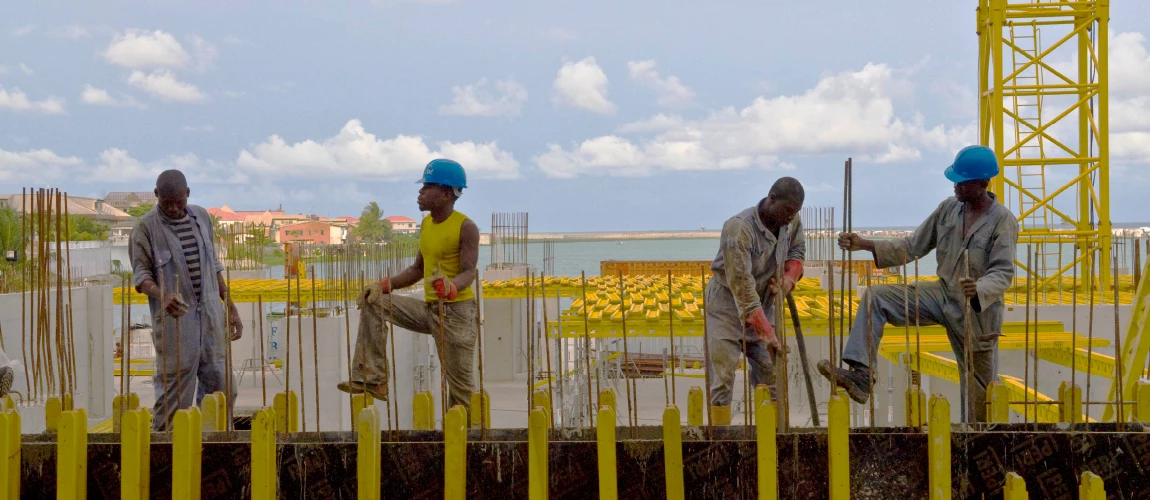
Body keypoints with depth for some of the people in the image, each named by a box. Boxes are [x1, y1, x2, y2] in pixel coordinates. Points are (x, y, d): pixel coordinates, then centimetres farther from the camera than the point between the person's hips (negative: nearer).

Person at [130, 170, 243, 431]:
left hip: (211, 314, 5)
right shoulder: (146, 227, -2)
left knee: (223, 387, 5)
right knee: (173, 388, -6)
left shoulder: (202, 217, 13)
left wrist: (231, 308, 17)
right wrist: (162, 296, -27)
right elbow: (140, 274, -7)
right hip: (174, 318, -5)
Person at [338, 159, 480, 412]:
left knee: (460, 385, -5)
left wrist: (450, 287, -46)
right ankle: (372, 379, -4)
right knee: (373, 302, -2)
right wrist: (383, 285, 3)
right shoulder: (426, 224, 11)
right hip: (429, 309, 8)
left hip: (456, 312, -7)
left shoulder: (466, 227, -13)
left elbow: (469, 272, -23)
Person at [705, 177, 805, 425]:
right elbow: (742, 287, -32)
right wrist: (766, 334, -33)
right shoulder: (738, 228, -29)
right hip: (728, 303, -6)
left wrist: (788, 279, -9)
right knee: (722, 377, -9)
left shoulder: (792, 221, -9)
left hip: (763, 303, 6)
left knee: (771, 374, 4)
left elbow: (797, 250, 13)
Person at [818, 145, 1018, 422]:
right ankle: (861, 376, -21)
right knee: (876, 297, -11)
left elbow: (1003, 272, -22)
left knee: (979, 384, 5)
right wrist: (865, 245, -6)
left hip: (977, 311, -5)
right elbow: (913, 246, 5)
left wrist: (978, 289, -44)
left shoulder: (1002, 220, -14)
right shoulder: (948, 208, 2)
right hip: (942, 294, 5)